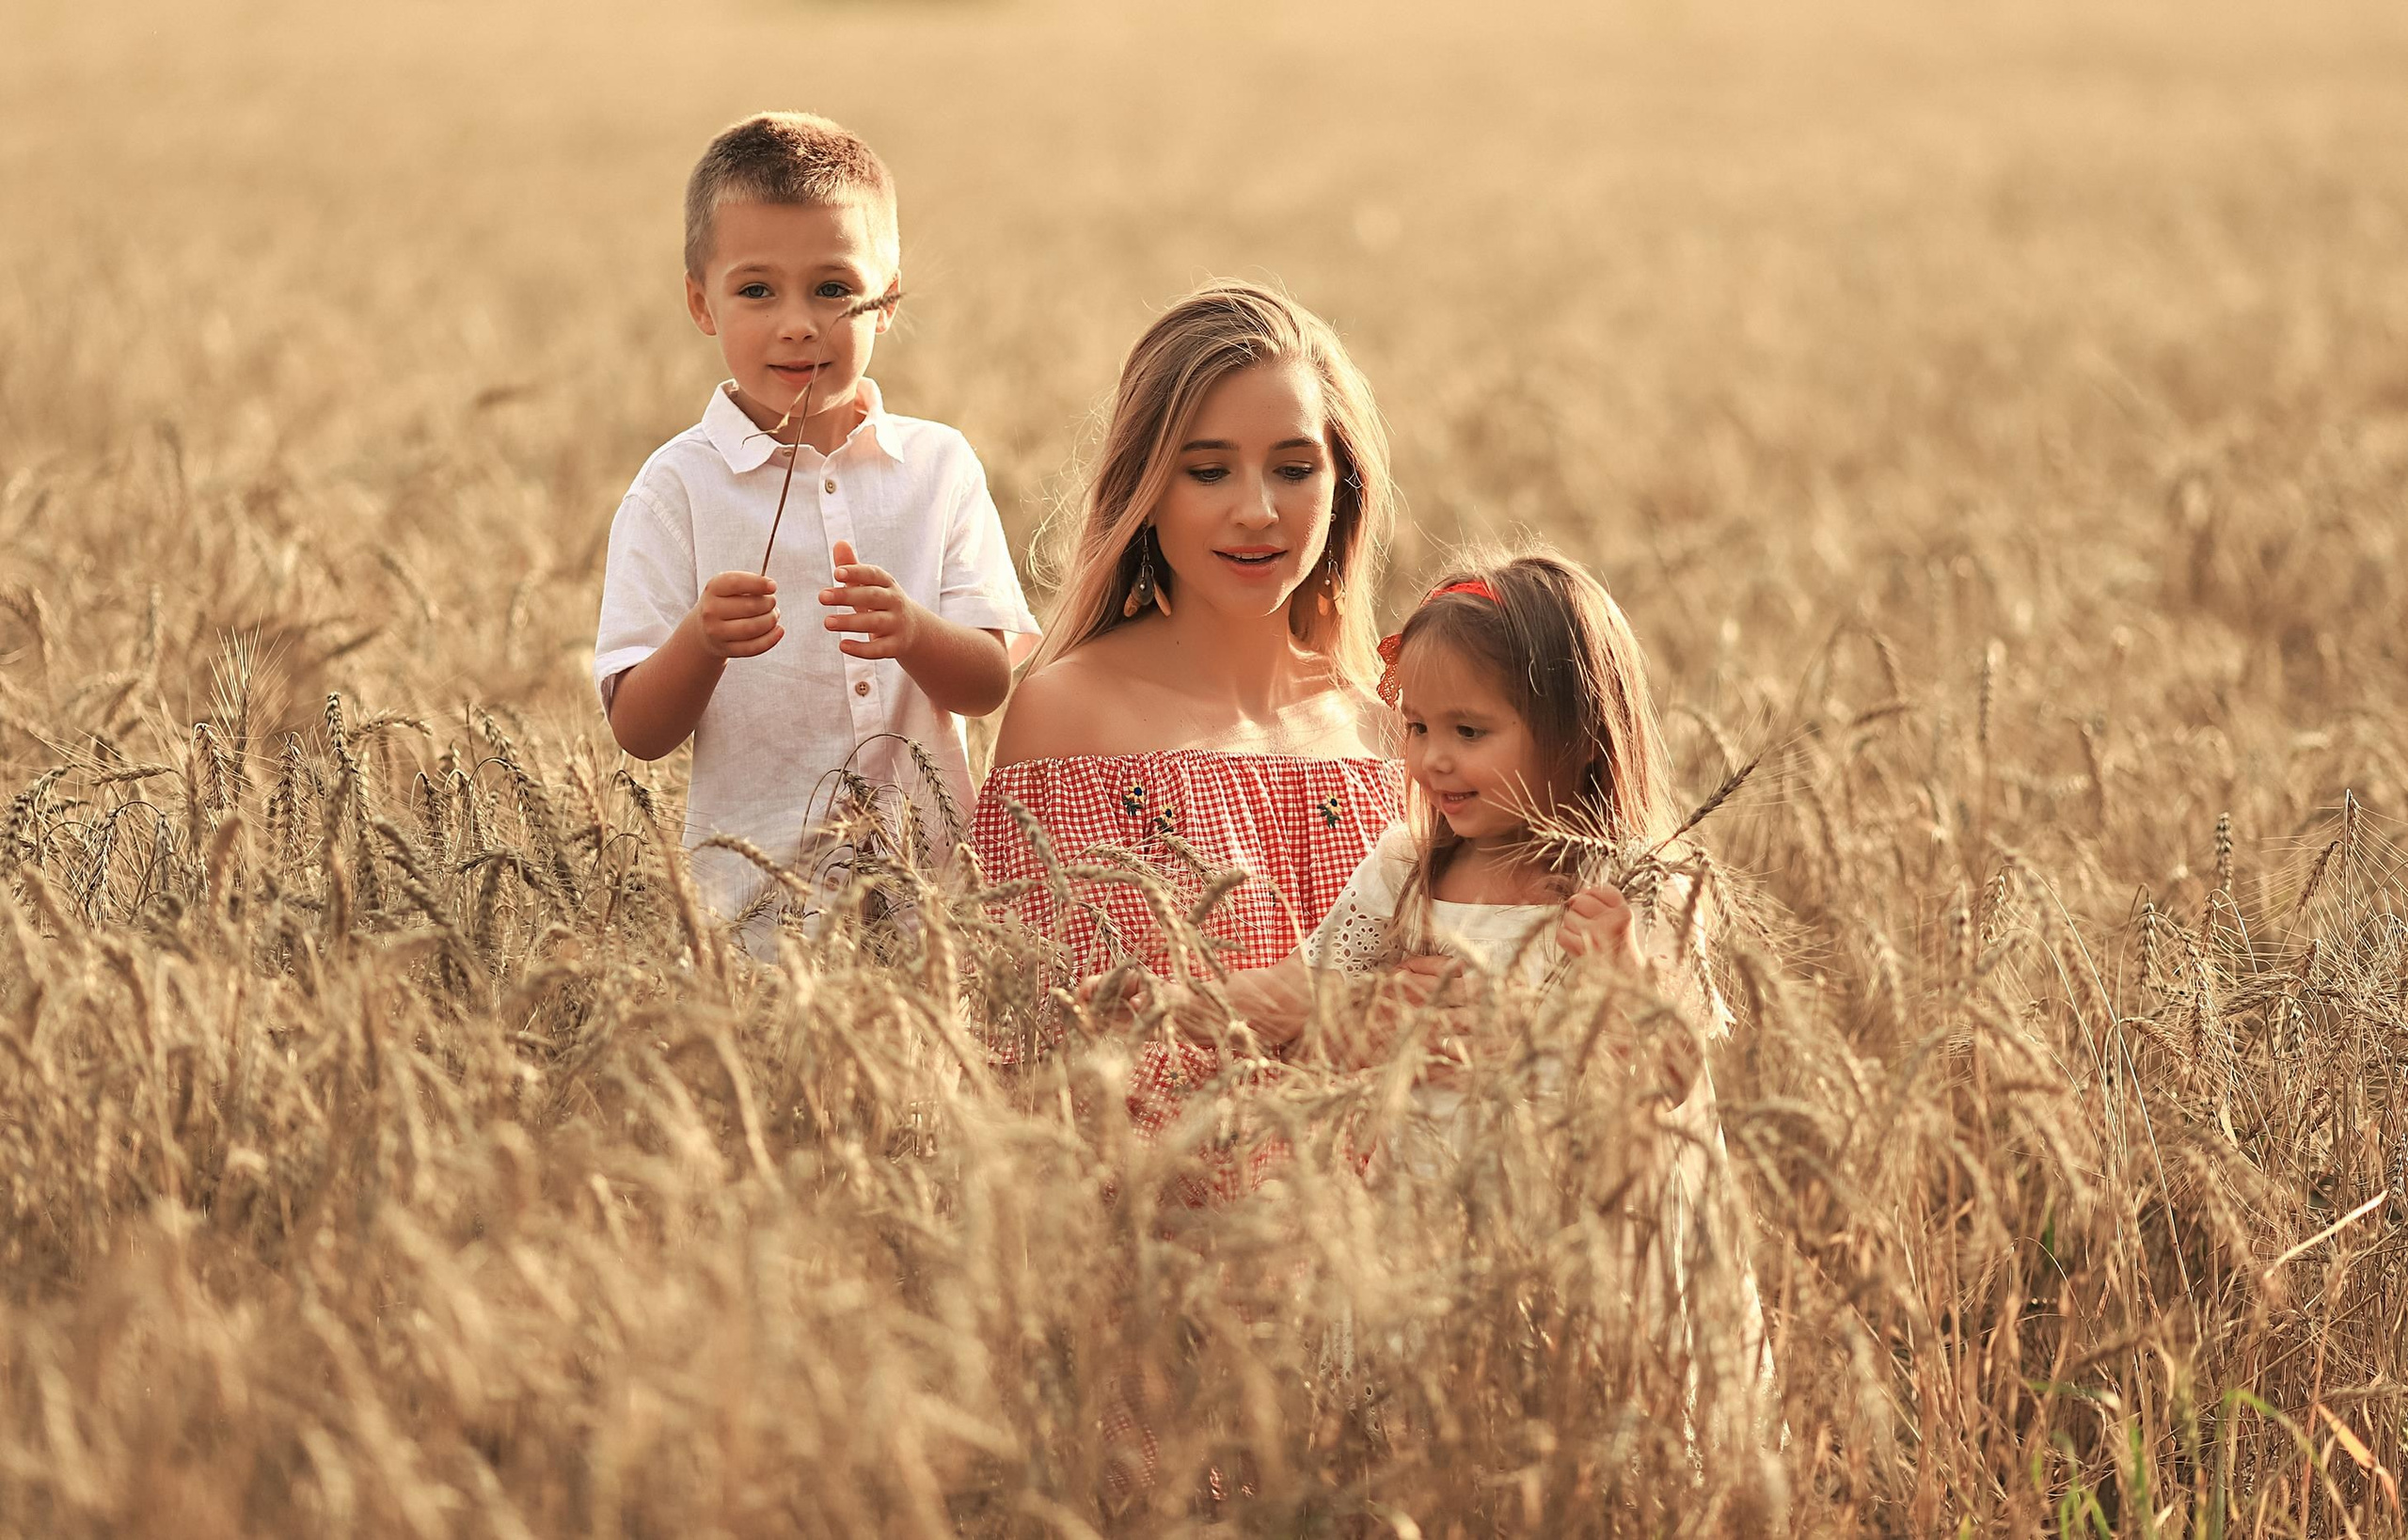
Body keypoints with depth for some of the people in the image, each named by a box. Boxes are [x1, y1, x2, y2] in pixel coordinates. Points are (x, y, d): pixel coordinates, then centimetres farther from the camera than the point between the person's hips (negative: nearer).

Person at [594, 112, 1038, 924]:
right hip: (754, 888, -2)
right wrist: (702, 643, -23)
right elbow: (638, 731, -4)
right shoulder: (680, 486, -1)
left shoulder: (939, 466, 7)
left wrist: (914, 633, -20)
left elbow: (991, 683, 0)